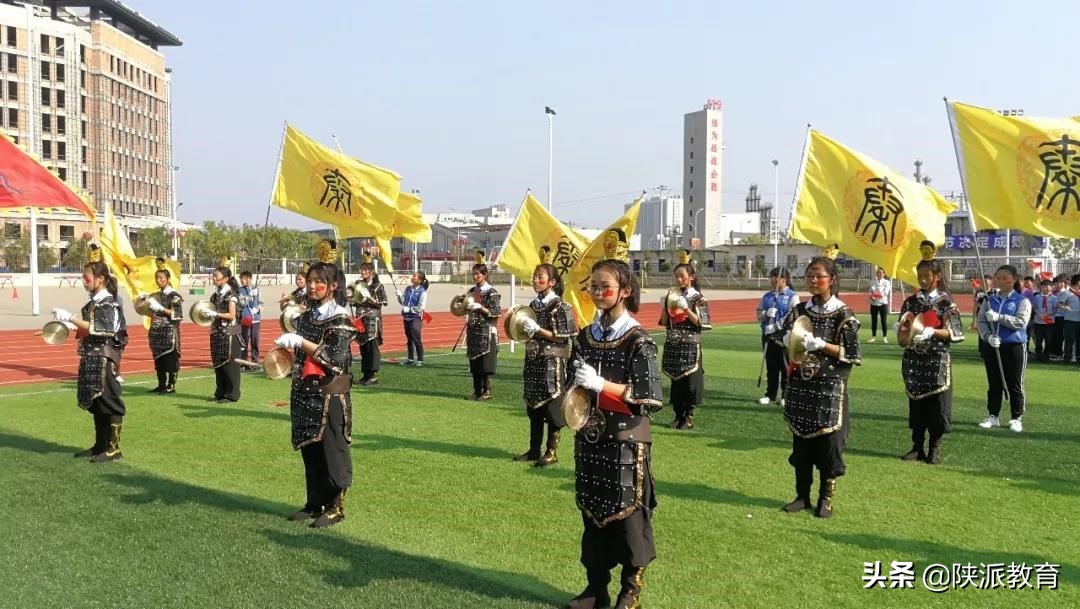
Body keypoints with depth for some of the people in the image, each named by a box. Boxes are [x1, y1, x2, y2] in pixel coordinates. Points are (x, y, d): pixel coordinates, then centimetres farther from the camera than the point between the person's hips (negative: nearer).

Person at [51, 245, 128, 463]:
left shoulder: (110, 303, -14)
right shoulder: (92, 303, 13)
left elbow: (99, 329, -25)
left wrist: (71, 317, -26)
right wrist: (71, 327, 4)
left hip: (105, 361, -9)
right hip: (90, 359, 9)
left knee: (109, 404, -2)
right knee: (95, 404, 15)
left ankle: (114, 448, 5)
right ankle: (100, 445, 24)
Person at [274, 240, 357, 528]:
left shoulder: (339, 318, -11)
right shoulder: (307, 316, 10)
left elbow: (337, 359, -21)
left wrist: (301, 342, -23)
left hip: (330, 396, -7)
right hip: (305, 394, 7)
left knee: (331, 451, 1)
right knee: (309, 450, 13)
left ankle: (335, 506, 12)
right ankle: (314, 502, 25)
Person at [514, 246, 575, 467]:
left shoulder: (560, 306, -11)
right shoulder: (533, 305, 10)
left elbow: (564, 336, -14)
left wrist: (538, 330, -18)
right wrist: (523, 329, 2)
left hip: (552, 363, -7)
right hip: (533, 361, 7)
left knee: (552, 406, 0)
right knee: (533, 406, 12)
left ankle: (552, 452, 10)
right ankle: (534, 449, 22)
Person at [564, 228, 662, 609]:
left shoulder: (637, 341, -11)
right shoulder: (584, 337, 6)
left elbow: (651, 398, -16)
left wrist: (602, 385, -21)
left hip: (625, 441, -5)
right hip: (590, 439, 6)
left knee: (627, 513, 4)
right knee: (592, 511, 12)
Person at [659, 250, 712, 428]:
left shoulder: (697, 297, -3)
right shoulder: (672, 295, 9)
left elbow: (700, 322, -9)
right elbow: (664, 322, 11)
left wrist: (686, 309, -18)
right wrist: (664, 307, -6)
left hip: (690, 346, -4)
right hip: (672, 345, 4)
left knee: (689, 380, -1)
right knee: (675, 380, 7)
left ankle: (688, 416, 10)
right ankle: (678, 415, 16)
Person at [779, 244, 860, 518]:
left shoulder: (843, 314, -6)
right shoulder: (800, 310, 7)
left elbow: (851, 354, -9)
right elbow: (786, 343, 14)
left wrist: (820, 345, -18)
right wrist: (793, 342, -8)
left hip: (829, 388, -4)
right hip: (801, 385, 4)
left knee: (828, 443, 2)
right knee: (801, 440, 10)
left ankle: (826, 499, 15)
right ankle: (802, 495, 21)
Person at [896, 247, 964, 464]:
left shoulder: (946, 302, -3)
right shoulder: (911, 301, 7)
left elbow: (955, 333, -7)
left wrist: (932, 332, -21)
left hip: (937, 360, -3)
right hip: (913, 359, 3)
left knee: (937, 403, 1)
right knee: (915, 402, 7)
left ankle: (935, 449, 12)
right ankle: (917, 447, 16)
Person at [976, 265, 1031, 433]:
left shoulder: (1022, 301, -2)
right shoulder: (989, 300, 9)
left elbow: (1021, 322, -15)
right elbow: (981, 321, 2)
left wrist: (998, 317, -23)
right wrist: (988, 337, -16)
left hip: (1014, 347, -3)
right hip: (992, 346, 3)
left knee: (1014, 385, 2)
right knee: (994, 384, 10)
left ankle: (1016, 419, 12)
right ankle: (992, 416, 19)